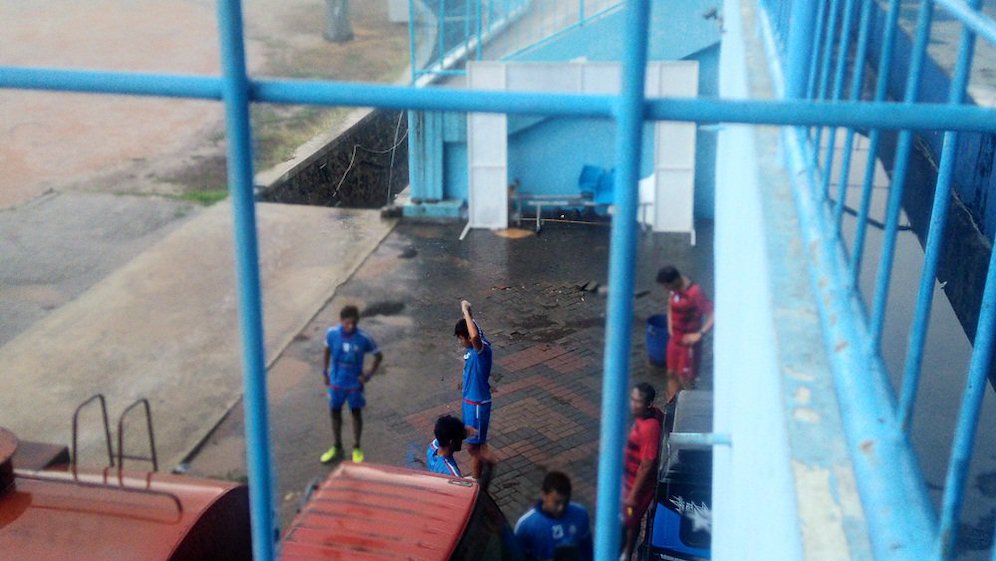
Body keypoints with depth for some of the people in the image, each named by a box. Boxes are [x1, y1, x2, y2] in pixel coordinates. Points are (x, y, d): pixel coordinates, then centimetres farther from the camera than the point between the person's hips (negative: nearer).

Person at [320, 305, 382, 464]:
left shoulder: (363, 338, -22)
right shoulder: (332, 333, -16)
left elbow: (378, 356, -7)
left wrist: (369, 374, -14)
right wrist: (325, 370, 6)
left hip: (355, 383, -2)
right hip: (336, 381, 2)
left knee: (356, 413, 13)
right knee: (335, 413, 16)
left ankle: (357, 448, 32)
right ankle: (337, 447, 36)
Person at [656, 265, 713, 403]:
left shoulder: (694, 292, -26)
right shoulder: (674, 289, -2)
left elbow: (713, 315, -31)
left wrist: (699, 334, -30)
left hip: (688, 342, -8)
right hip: (674, 339, 8)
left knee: (685, 379, 0)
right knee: (672, 374, 17)